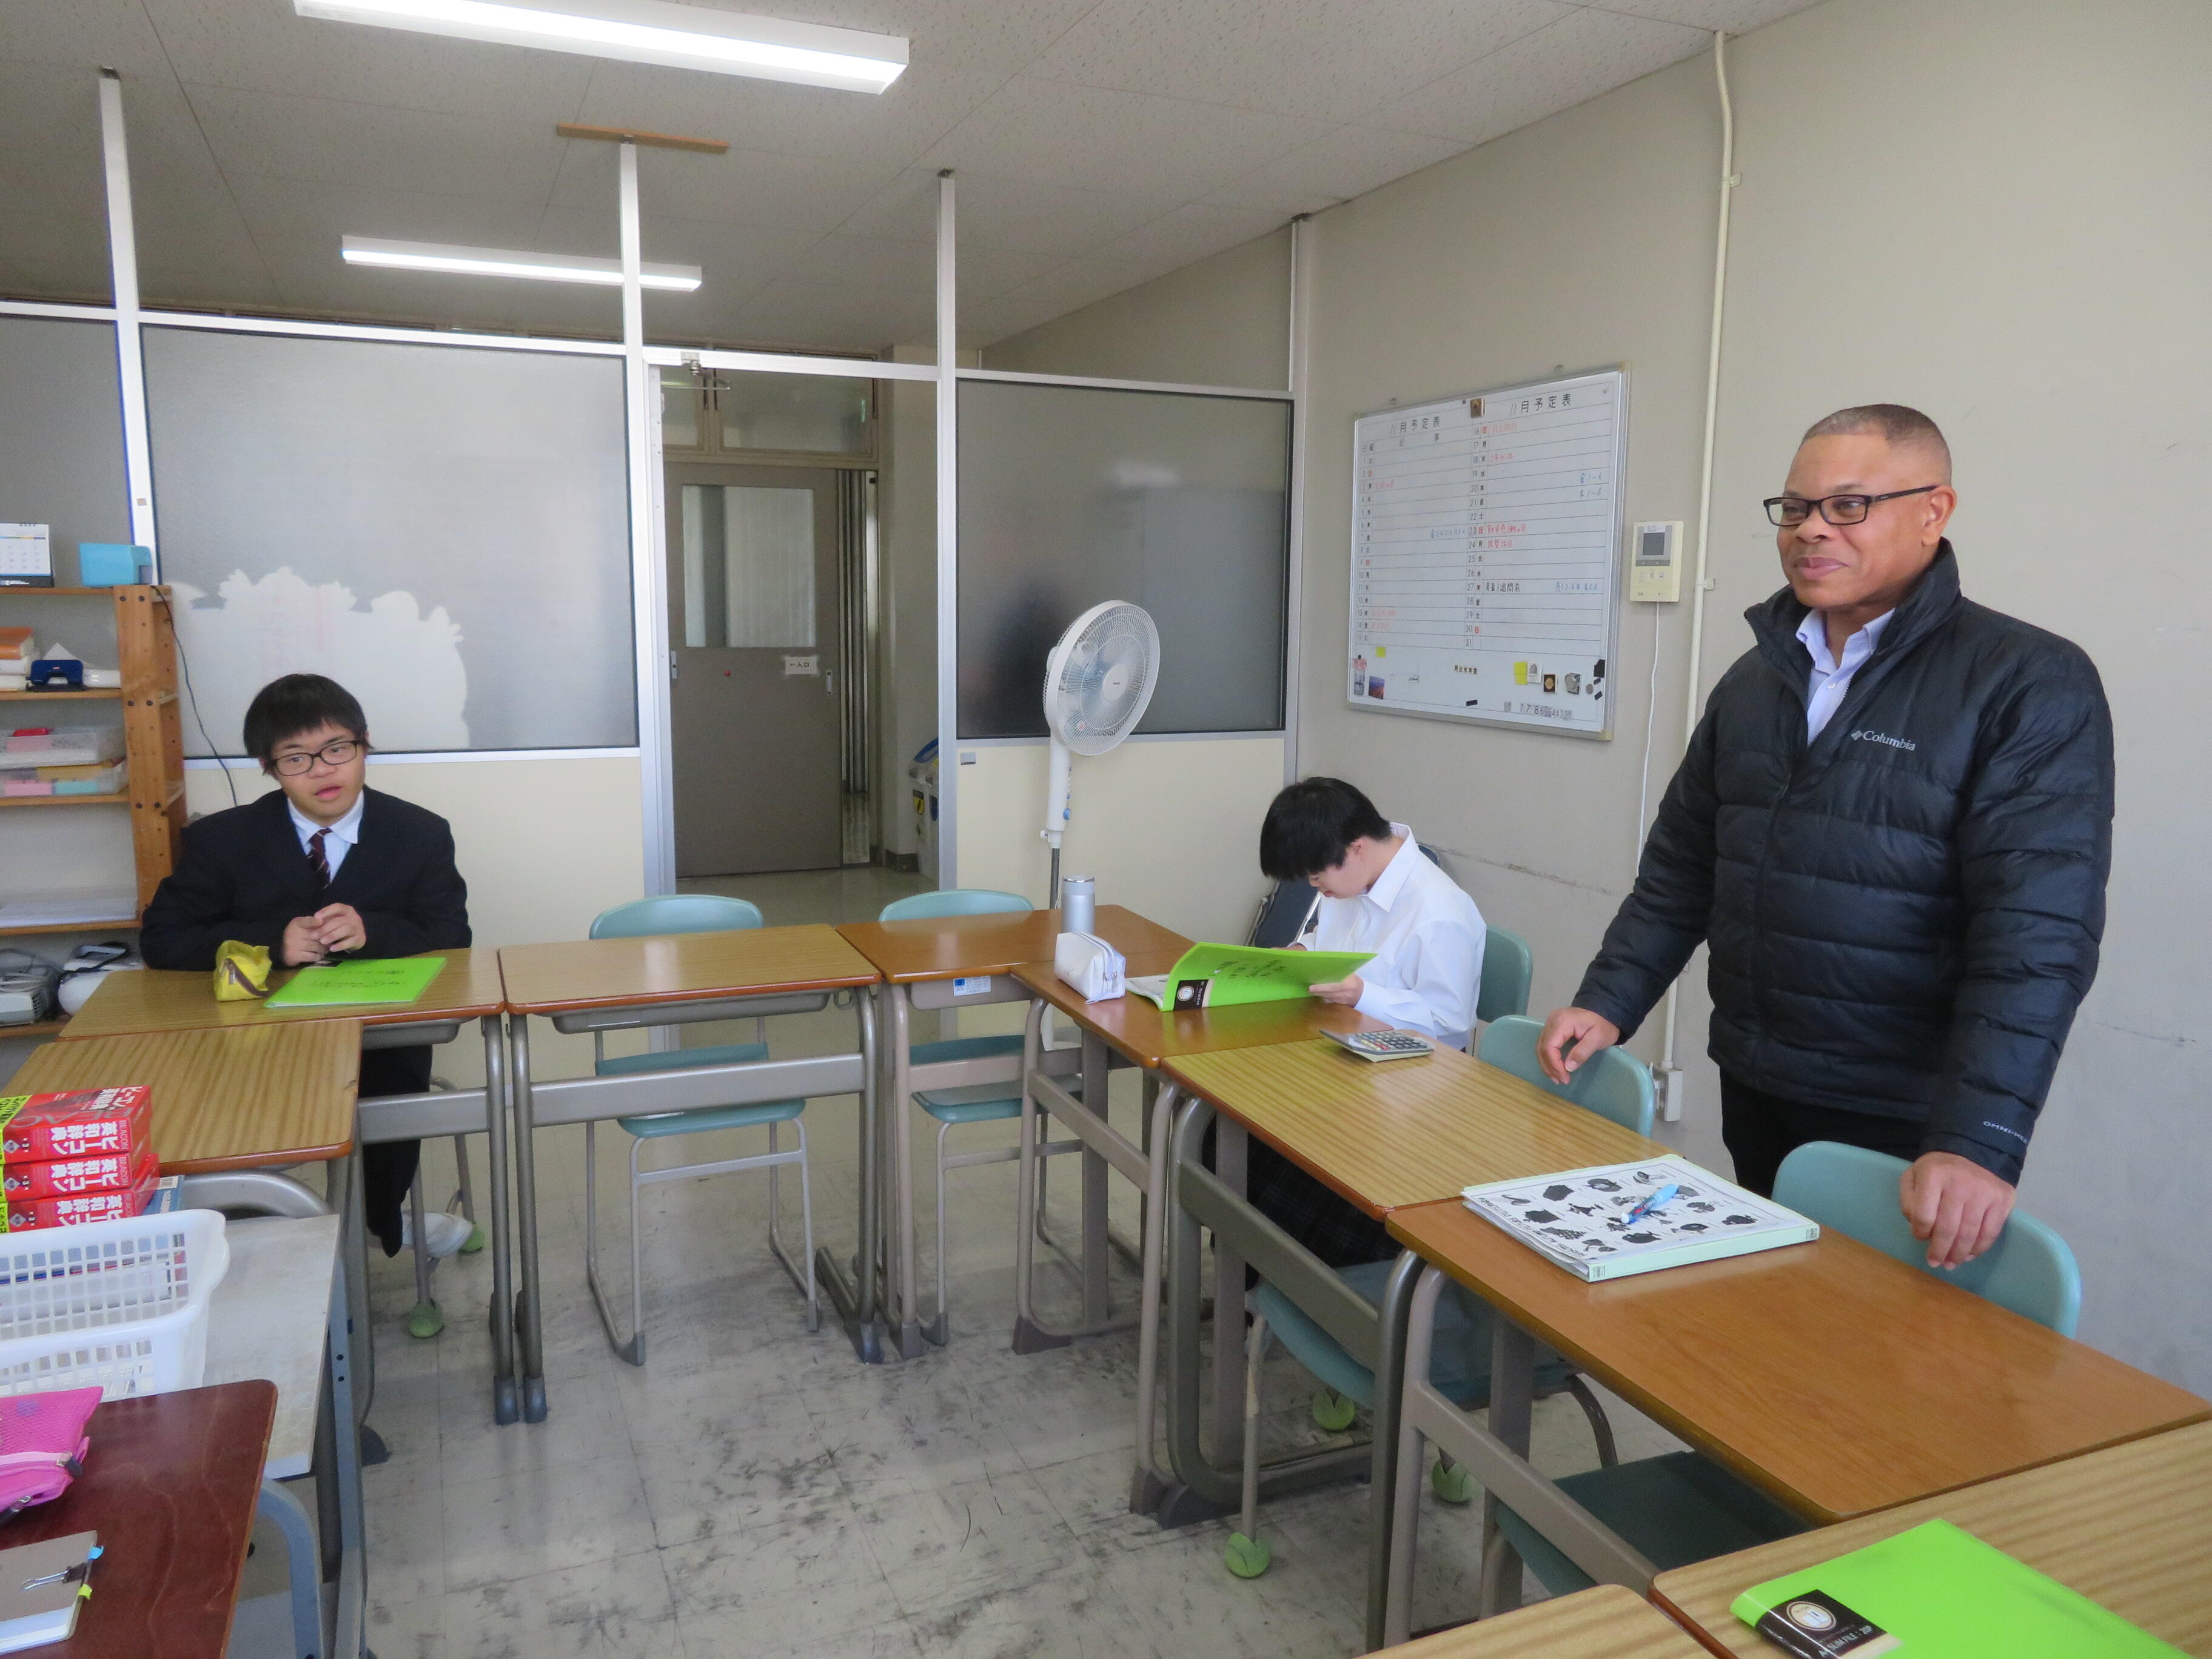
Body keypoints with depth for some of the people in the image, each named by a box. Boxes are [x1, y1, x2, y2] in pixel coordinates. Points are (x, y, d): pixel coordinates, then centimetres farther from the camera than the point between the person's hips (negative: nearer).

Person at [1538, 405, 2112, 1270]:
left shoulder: (2031, 684, -11)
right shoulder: (1754, 679, 9)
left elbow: (2039, 930, -20)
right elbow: (1682, 866, 11)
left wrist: (1979, 1143, -28)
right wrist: (1608, 1002, 1)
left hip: (1905, 1128, -5)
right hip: (1753, 1099, 6)